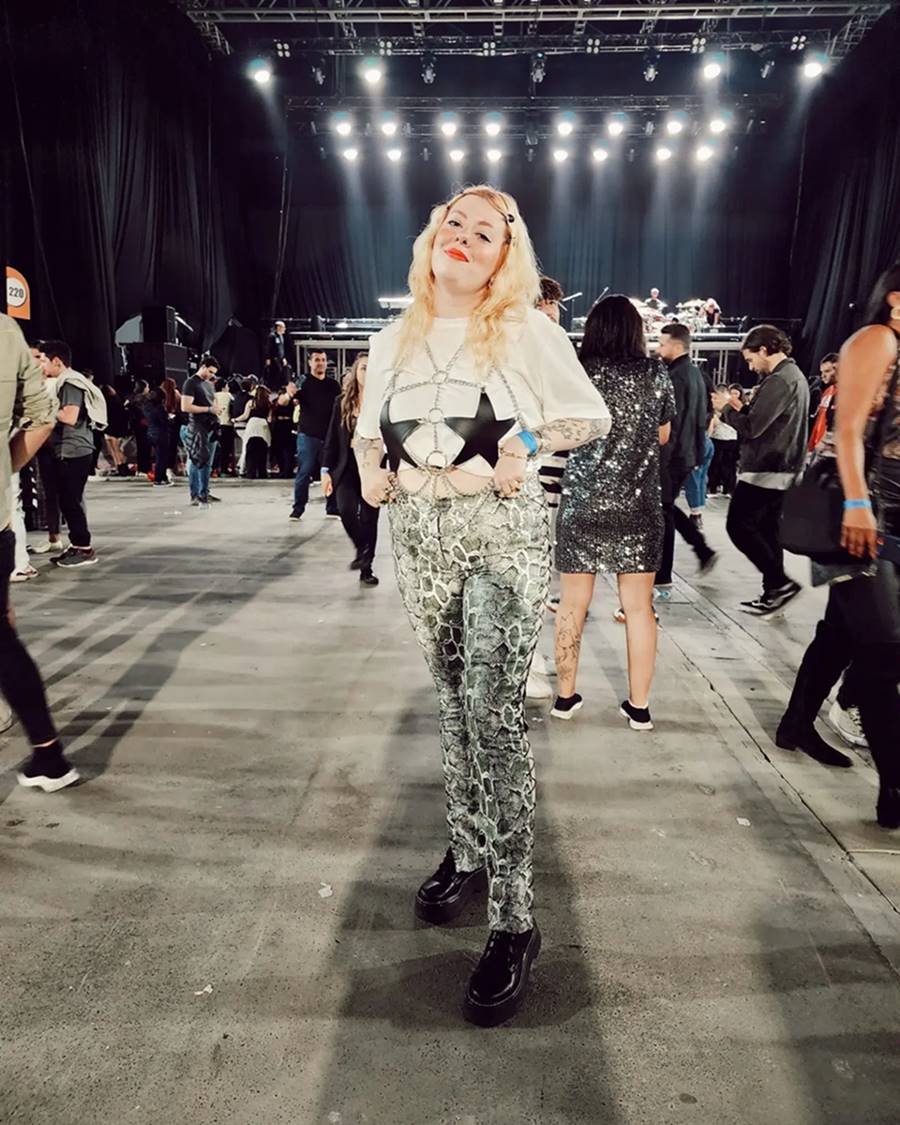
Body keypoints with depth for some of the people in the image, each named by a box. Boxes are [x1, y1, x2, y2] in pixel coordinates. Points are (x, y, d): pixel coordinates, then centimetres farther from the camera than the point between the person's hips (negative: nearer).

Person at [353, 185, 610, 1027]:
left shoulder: (525, 330, -1)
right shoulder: (394, 339, 12)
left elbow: (593, 415, 1)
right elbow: (368, 427, 22)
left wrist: (523, 444, -13)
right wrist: (369, 469, 2)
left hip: (502, 531, -5)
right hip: (419, 533, 5)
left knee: (495, 717, -10)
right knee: (454, 702, 14)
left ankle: (515, 919, 0)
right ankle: (468, 852, 32)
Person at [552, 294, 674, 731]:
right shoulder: (655, 374, 0)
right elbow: (663, 436, 12)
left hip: (582, 502, 0)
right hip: (638, 503, 1)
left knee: (573, 604, 11)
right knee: (639, 607, 8)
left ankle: (566, 695, 21)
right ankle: (639, 706, 15)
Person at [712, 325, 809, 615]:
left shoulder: (779, 380, -17)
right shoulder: (794, 376, 17)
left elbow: (751, 428, -21)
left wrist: (726, 409, -6)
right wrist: (741, 407, 9)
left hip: (764, 470, -10)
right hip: (781, 470, 10)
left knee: (739, 526, -5)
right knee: (767, 530, 12)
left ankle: (780, 582, -6)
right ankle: (773, 592, 16)